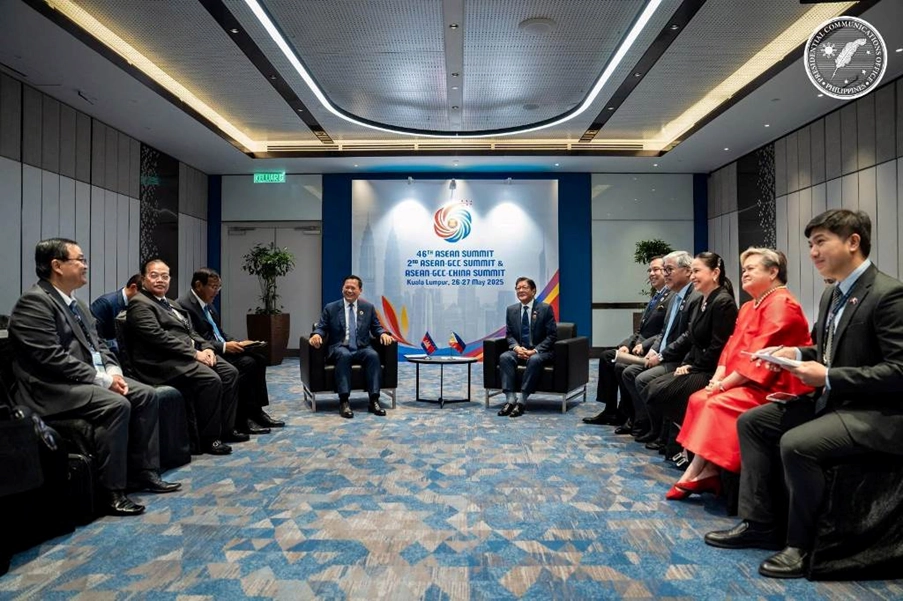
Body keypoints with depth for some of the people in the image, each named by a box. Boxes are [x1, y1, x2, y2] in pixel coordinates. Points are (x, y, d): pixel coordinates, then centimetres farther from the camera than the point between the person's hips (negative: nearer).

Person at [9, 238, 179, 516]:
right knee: (117, 405, -29)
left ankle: (144, 472, 4)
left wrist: (112, 371, -1)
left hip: (91, 378, 10)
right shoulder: (35, 302, -14)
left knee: (145, 395, -3)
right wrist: (102, 378, -20)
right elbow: (52, 358, -22)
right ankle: (113, 491, -19)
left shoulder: (76, 304, 15)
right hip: (53, 388, -9)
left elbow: (98, 344, 18)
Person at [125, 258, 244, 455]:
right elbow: (158, 337, -18)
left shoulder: (171, 304, 23)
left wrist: (206, 348, -1)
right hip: (165, 362, -9)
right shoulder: (139, 304, -6)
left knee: (230, 373, -3)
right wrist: (194, 353, -19)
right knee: (211, 380, -27)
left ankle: (226, 428, 4)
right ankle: (208, 439, -15)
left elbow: (190, 332, 20)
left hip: (188, 356, 10)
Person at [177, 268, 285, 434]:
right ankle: (242, 419, -16)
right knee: (247, 363, -25)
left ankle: (256, 411, -2)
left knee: (259, 360, -7)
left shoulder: (208, 304, 15)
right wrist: (224, 347, -23)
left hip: (222, 348, 9)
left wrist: (236, 342, 3)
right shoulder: (184, 305, -14)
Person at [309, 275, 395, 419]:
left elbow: (376, 328, 12)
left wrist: (384, 334, -11)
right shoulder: (330, 308, 9)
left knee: (373, 355, -32)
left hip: (362, 349, 2)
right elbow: (321, 328, 8)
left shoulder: (368, 308, 12)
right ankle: (344, 401, -37)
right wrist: (316, 335, -16)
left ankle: (374, 400, -31)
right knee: (344, 355, -37)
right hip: (339, 349, -1)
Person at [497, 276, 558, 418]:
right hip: (519, 350, 4)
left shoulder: (545, 308, -3)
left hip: (540, 352, -3)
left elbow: (552, 335, -7)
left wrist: (534, 350, -19)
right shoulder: (511, 309, 8)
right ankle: (510, 399, -30)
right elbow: (509, 334, 8)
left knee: (534, 359, -37)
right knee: (504, 357, -27)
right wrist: (516, 348, -15)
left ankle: (522, 401, -32)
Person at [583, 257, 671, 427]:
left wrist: (644, 346, -21)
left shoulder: (672, 298, -12)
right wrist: (626, 345, 2)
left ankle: (626, 415, -5)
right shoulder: (655, 298, 19)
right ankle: (610, 412, 6)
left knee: (621, 366, -26)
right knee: (606, 356, 3)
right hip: (640, 346, 10)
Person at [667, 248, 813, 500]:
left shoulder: (781, 304, -13)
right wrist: (717, 379, -4)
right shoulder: (748, 307, 17)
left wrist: (723, 384, -19)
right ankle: (706, 471, -12)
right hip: (747, 383, 9)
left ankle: (694, 474, -12)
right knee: (699, 399, -9)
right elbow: (732, 347, 11)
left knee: (718, 404, -24)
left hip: (773, 386, -9)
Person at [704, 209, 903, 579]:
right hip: (832, 400, 10)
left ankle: (801, 543, -6)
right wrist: (798, 354, 1)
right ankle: (758, 523, 7)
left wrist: (827, 378, -24)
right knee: (751, 422, 2)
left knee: (795, 444, -30)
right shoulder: (831, 295, 11)